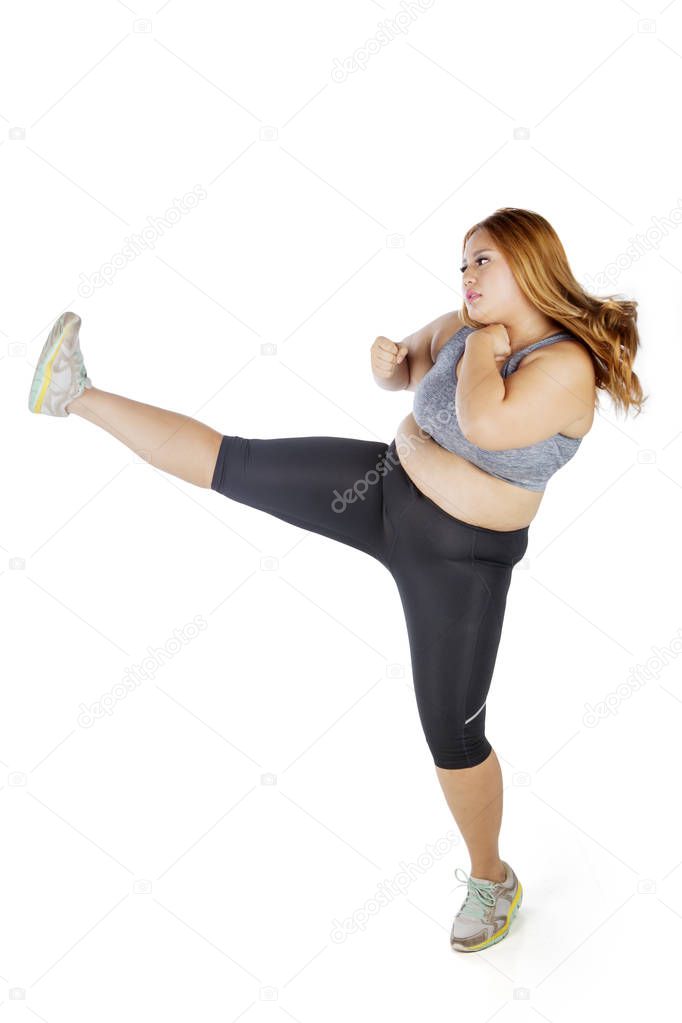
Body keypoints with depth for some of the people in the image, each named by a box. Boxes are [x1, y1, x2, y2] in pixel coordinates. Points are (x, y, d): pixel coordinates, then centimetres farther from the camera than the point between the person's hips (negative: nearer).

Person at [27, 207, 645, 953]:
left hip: (459, 557, -5)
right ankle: (78, 397, 13)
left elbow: (487, 425, -40)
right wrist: (386, 364, -5)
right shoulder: (465, 327, -2)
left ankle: (492, 878, 28)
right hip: (383, 486, 6)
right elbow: (406, 369, 19)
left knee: (451, 732, 4)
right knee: (229, 462, 0)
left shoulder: (569, 365, -21)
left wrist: (482, 351, -21)